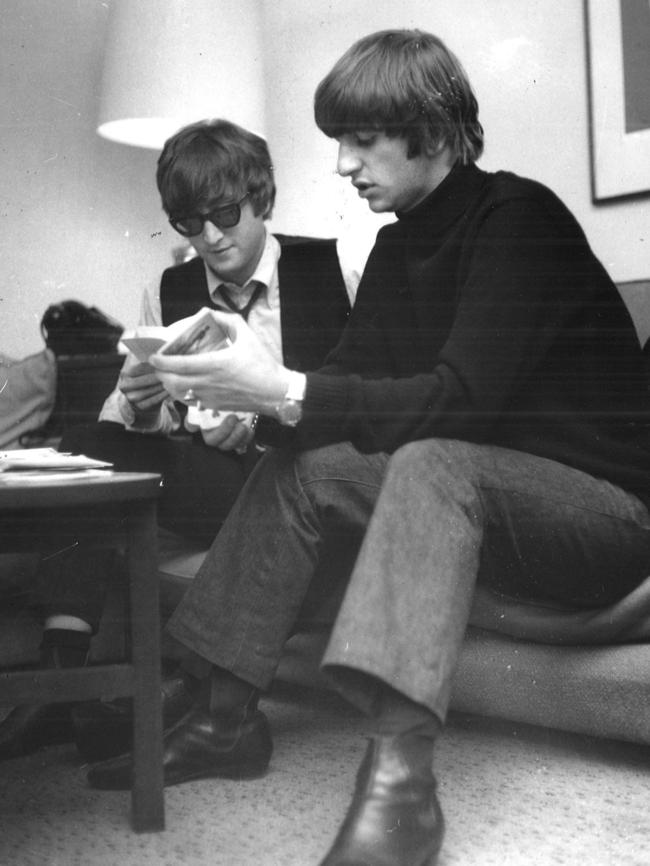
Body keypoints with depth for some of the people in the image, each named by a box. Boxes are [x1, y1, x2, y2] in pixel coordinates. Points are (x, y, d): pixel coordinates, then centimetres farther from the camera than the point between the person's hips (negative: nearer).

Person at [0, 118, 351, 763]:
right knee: (84, 446, -21)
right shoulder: (168, 293, 15)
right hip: (204, 479, 5)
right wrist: (141, 406, -13)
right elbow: (122, 423, 11)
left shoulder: (331, 272, 4)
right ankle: (62, 670, -26)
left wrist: (266, 418, -14)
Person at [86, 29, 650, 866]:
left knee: (434, 464, -35)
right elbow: (355, 377, 5)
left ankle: (398, 779, -43)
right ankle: (225, 715, -5)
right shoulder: (400, 242, 8)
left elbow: (462, 396, -27)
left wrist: (283, 390, -32)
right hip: (474, 497, 8)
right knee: (299, 469, -7)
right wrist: (252, 396, -14)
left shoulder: (519, 217, -16)